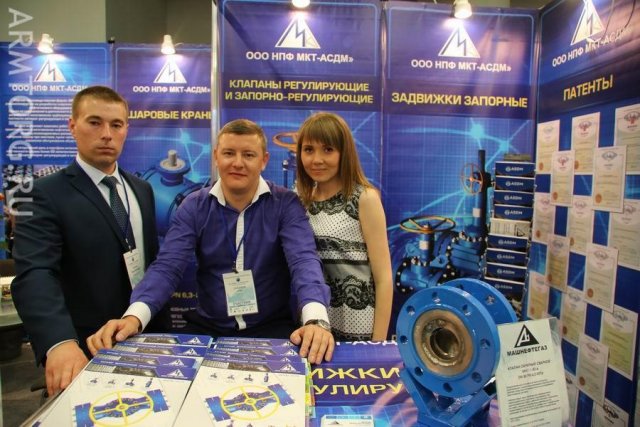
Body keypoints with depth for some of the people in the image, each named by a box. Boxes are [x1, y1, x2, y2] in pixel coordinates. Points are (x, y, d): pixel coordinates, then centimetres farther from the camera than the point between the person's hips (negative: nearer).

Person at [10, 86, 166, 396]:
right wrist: (59, 342, -42)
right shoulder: (47, 195, -13)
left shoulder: (142, 190, 6)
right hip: (86, 351, -5)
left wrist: (161, 329, 10)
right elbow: (35, 275, -26)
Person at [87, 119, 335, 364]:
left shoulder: (285, 205, -8)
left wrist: (316, 320, -41)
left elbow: (303, 260, -21)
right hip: (208, 327, 3)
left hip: (273, 328, -2)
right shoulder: (194, 207, -1)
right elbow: (168, 266, -11)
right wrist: (134, 316, -30)